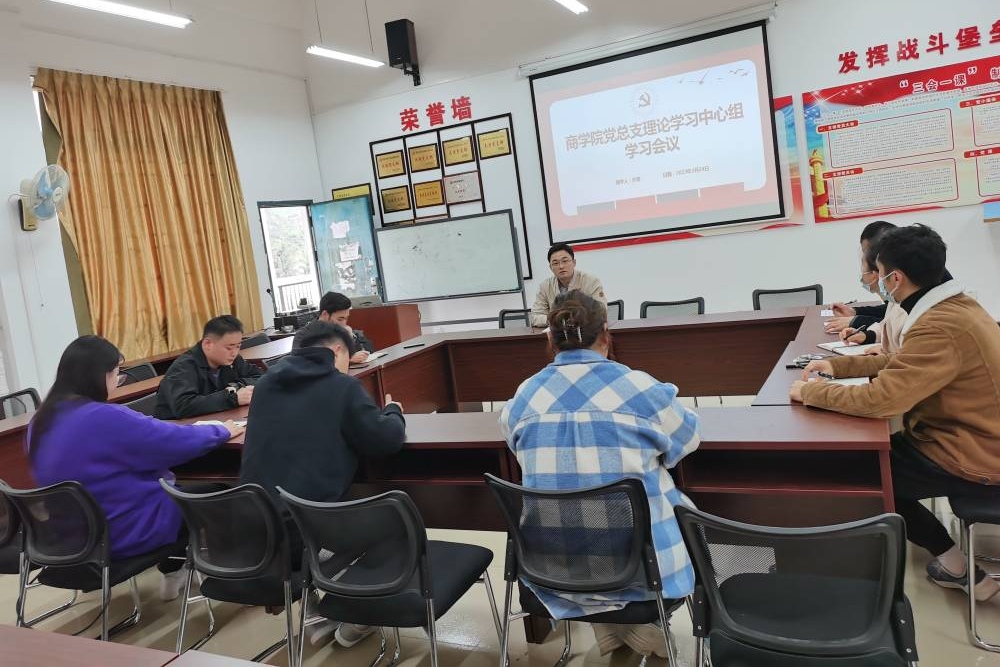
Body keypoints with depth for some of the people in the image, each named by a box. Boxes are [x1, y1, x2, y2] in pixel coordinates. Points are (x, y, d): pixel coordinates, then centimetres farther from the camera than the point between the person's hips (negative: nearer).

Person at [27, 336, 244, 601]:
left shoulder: (41, 421, -1)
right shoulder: (105, 418, -28)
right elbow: (182, 441, -21)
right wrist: (223, 431, -2)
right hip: (124, 532, -8)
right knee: (215, 494, 10)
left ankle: (173, 573, 33)